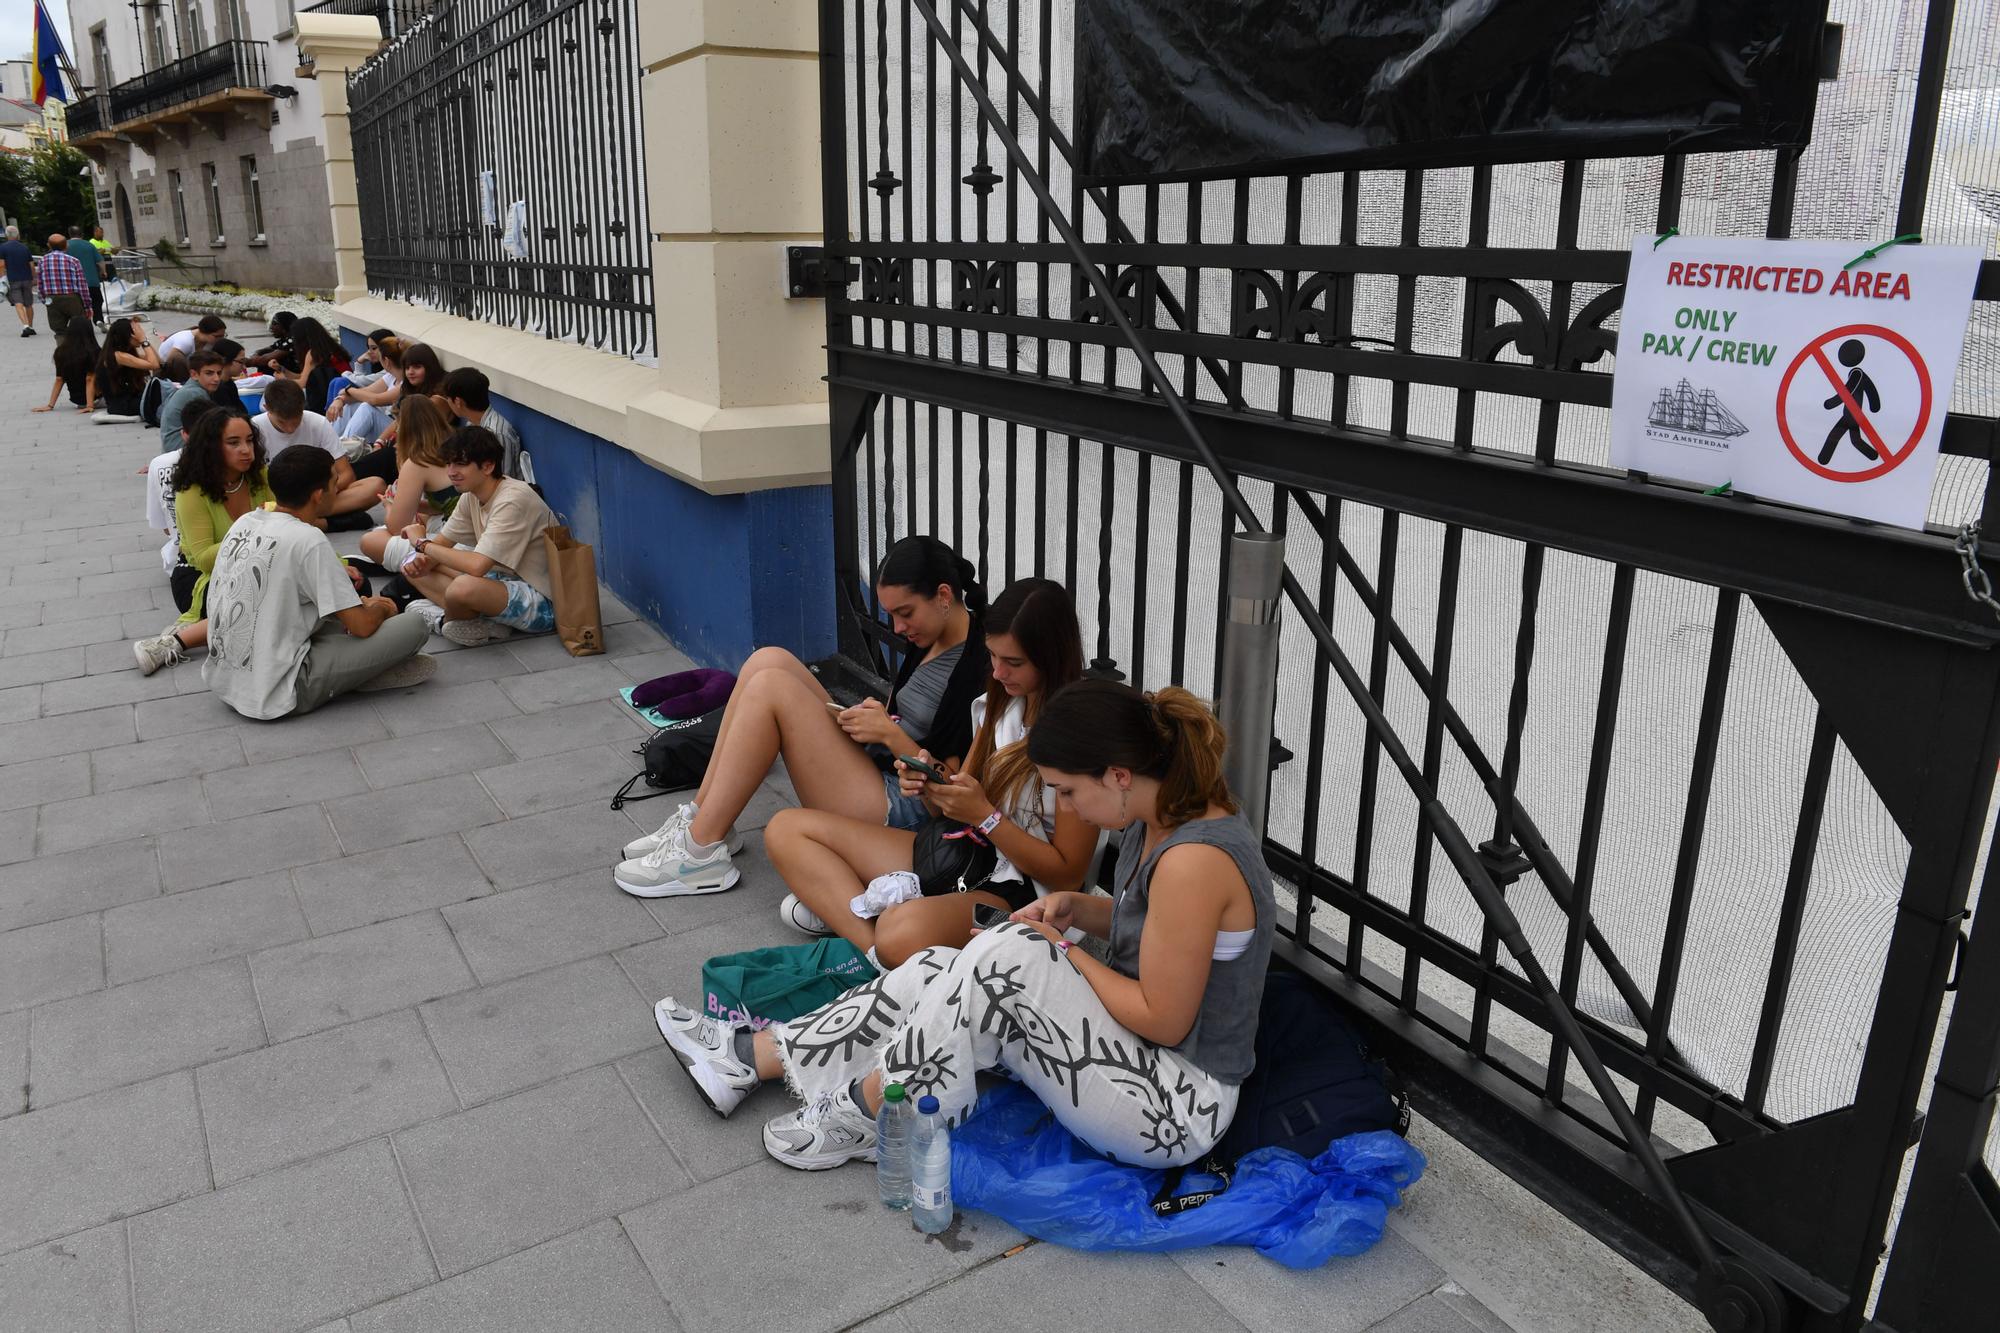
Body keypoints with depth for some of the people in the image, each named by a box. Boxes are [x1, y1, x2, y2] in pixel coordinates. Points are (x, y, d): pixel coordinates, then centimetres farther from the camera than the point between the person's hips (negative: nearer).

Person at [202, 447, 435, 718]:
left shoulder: (244, 522, 5)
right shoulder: (308, 539, -17)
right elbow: (362, 626, -15)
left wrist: (332, 574, 17)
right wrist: (380, 608, 7)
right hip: (276, 696, -8)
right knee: (413, 626, -9)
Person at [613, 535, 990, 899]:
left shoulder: (975, 666, -17)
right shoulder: (928, 641, 9)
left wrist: (889, 733, -19)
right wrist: (872, 716, -1)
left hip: (900, 809, -9)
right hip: (869, 766, 10)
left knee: (771, 687, -20)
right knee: (769, 661, -2)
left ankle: (702, 853, -12)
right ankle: (702, 816, 1)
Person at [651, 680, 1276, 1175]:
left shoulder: (1194, 859, -28)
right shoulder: (1160, 819, 1)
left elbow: (1163, 1019, -23)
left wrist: (1061, 952, -12)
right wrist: (1081, 909, 0)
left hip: (1178, 1111, -9)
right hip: (1138, 1053, 9)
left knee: (1005, 956, -26)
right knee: (937, 971, -2)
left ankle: (864, 1118, -8)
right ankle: (750, 1056, 9)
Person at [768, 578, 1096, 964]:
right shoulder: (999, 704, 7)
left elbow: (1067, 876, -13)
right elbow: (959, 809, 13)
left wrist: (985, 815, -20)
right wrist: (930, 786, -9)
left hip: (1014, 890, -9)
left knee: (907, 932, -44)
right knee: (787, 829, 3)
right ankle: (872, 939, -16)